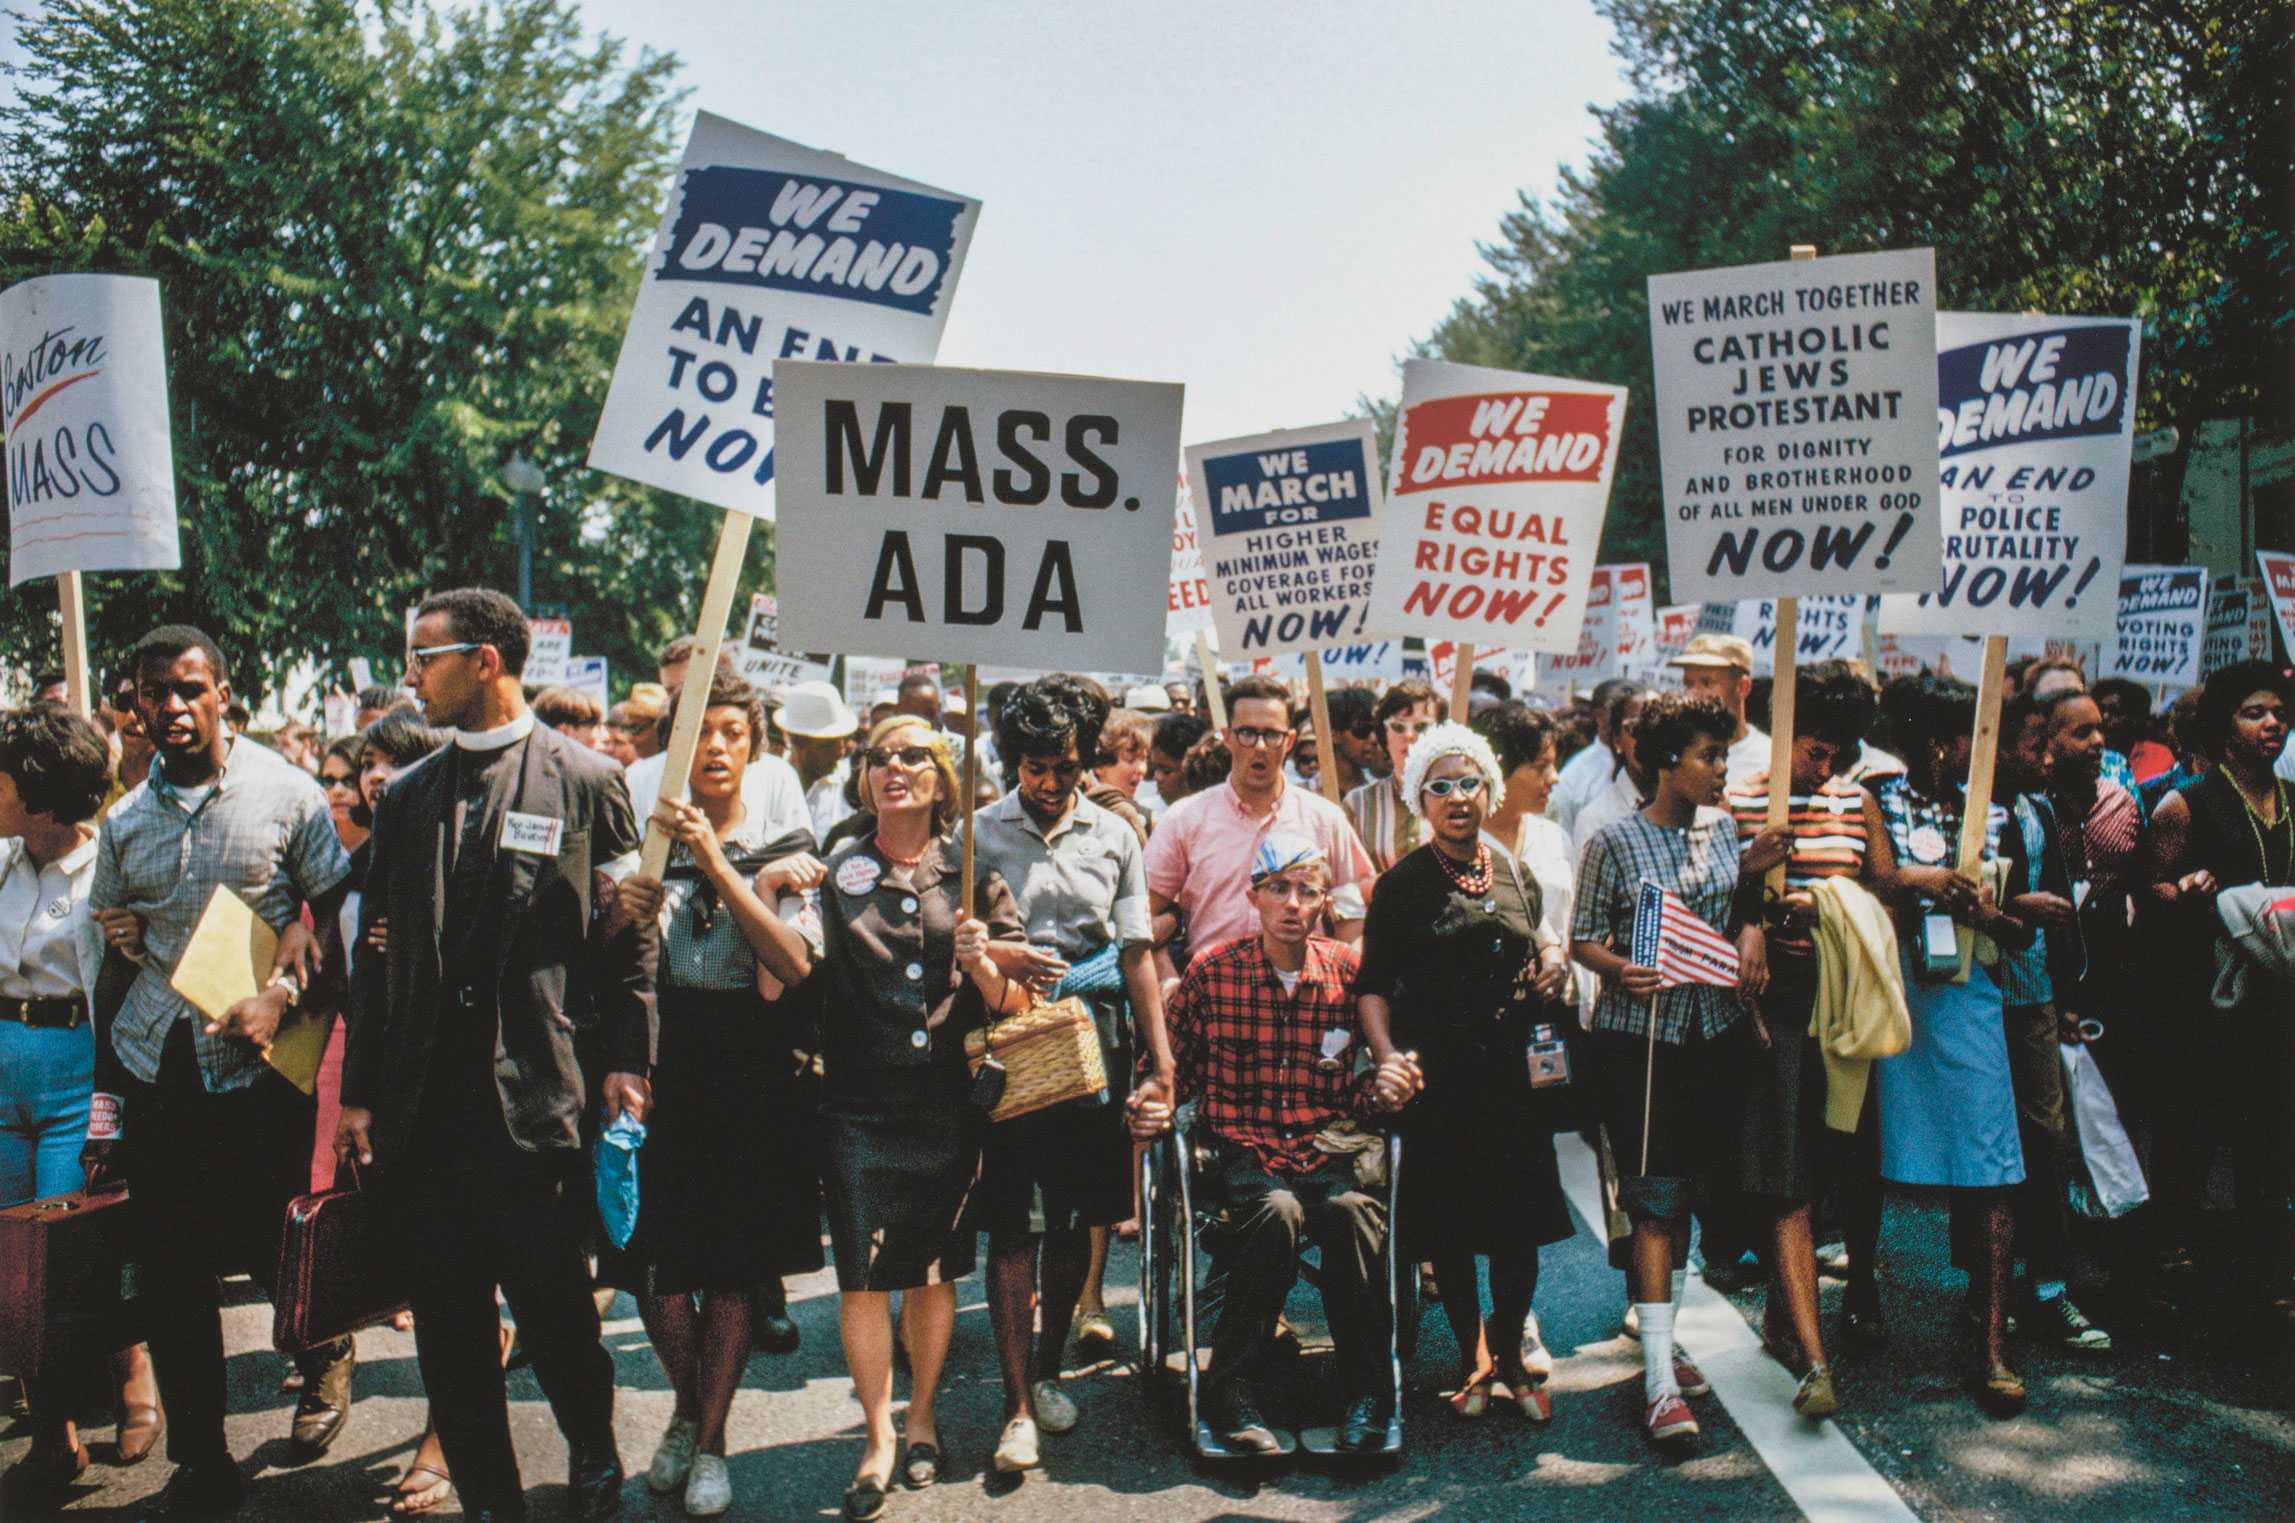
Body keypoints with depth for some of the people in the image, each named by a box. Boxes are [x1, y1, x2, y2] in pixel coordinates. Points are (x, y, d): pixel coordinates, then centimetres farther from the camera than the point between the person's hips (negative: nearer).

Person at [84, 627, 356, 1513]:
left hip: (261, 1071, -3)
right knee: (171, 1277, 6)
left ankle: (326, 1350, 36)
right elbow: (115, 966, 14)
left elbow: (341, 918, 0)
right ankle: (200, 1458, 21)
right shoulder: (125, 823, 9)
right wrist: (104, 1097, 12)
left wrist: (283, 992, -16)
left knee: (273, 1252, 3)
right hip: (157, 1074, 4)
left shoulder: (286, 795, -3)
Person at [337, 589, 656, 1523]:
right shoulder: (407, 797, 13)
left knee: (553, 1307, 3)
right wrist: (360, 1091, 8)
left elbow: (631, 937, -1)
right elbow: (378, 952, 12)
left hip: (538, 1097, -4)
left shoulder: (587, 781, 0)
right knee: (448, 1322, 10)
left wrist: (626, 1063, -8)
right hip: (426, 1103, 5)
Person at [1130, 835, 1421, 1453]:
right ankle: (1232, 1395, -19)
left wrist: (1385, 1091, -7)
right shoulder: (1211, 972, 2)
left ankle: (1369, 1399, -17)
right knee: (1276, 1211, -35)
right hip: (1239, 1152, -1)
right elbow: (1176, 1069, 12)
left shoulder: (1349, 972, 7)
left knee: (1354, 1210, -33)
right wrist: (1155, 1105, -9)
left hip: (1326, 1148, 1)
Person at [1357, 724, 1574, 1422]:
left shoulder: (1513, 872, 11)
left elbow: (1542, 934, 26)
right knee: (1449, 1225, 6)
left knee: (1521, 1221, 6)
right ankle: (1473, 1358, 23)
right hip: (1439, 1077, -3)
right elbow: (1372, 985, -3)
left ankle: (1511, 1350, 26)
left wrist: (1554, 960, 3)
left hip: (1518, 1073, 3)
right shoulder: (1402, 884, -1)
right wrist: (1387, 1055, -17)